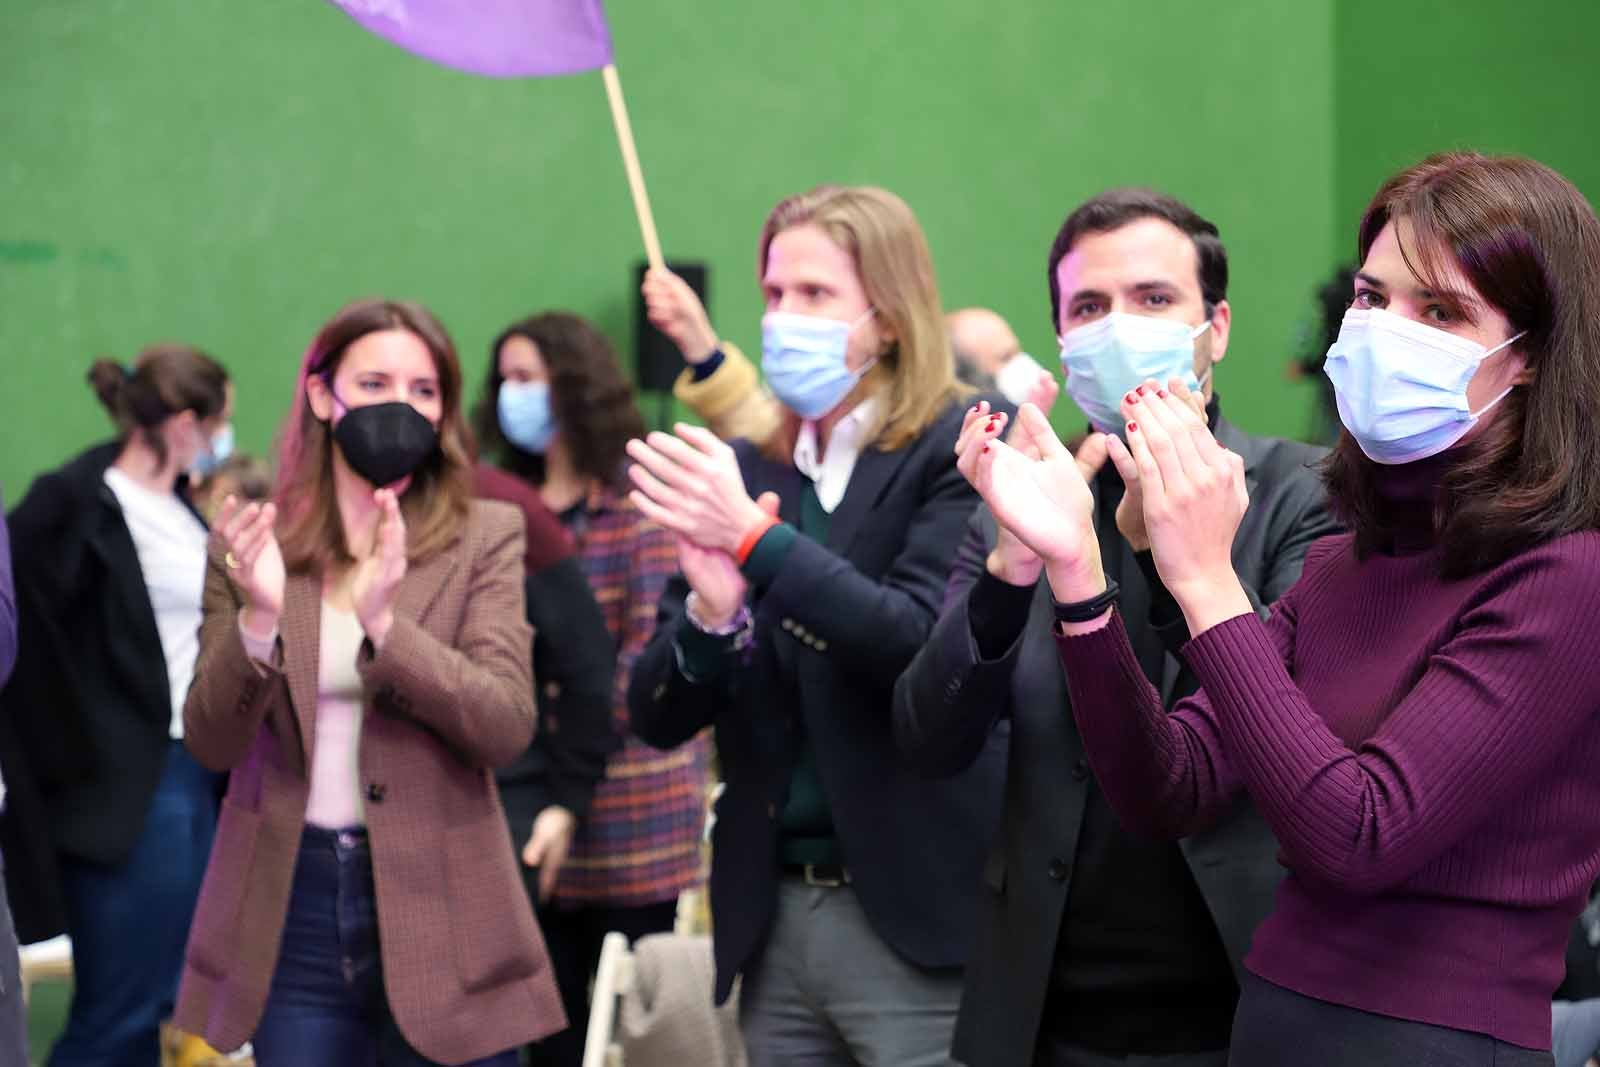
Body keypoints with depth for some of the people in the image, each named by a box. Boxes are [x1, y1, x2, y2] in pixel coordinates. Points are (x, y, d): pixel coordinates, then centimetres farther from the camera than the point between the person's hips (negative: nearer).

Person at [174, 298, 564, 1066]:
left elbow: (508, 729, -12)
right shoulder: (253, 541, 2)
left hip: (437, 903, -1)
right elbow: (211, 745, -1)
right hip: (290, 906, 2)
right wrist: (259, 621, -19)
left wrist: (383, 623, -25)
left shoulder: (485, 535, -2)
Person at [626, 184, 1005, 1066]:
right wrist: (712, 611, -14)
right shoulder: (743, 469, 9)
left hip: (916, 922, -5)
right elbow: (659, 719, 6)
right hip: (771, 917, 5)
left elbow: (925, 647, -18)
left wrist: (755, 540, -24)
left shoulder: (961, 451, -5)